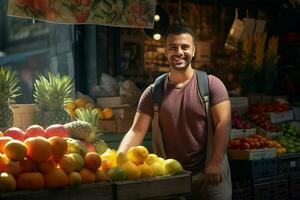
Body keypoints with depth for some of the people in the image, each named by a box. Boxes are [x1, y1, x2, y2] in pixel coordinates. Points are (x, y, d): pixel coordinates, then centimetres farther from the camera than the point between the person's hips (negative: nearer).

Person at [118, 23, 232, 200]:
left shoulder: (211, 84, -4)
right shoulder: (153, 92, 1)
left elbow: (223, 123, -11)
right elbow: (136, 131, -3)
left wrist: (215, 163, -21)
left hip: (209, 172, -2)